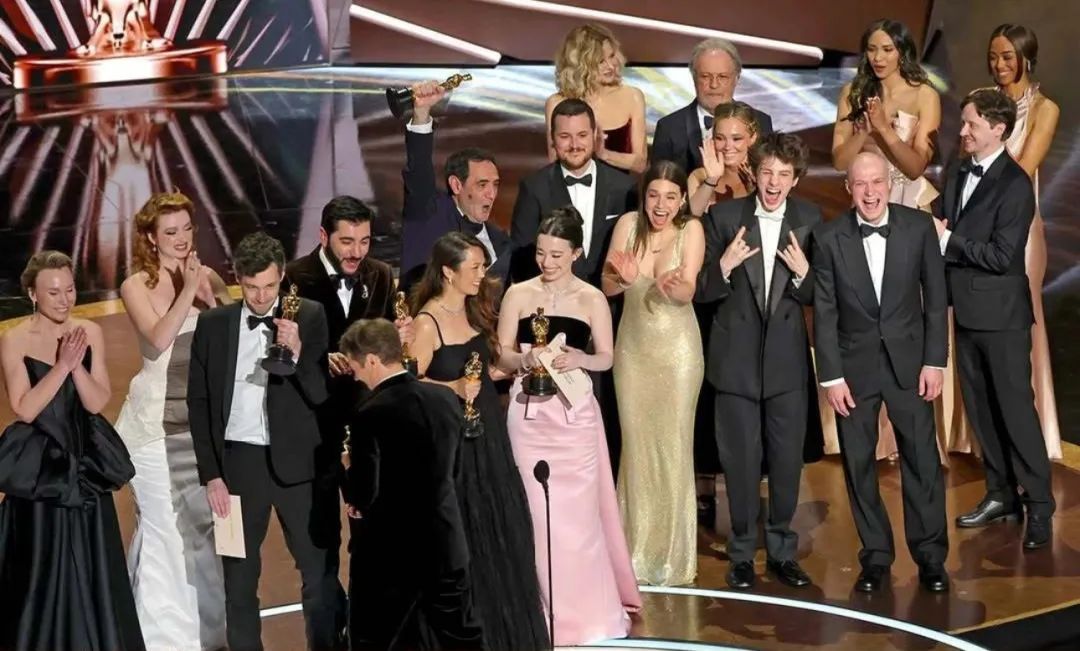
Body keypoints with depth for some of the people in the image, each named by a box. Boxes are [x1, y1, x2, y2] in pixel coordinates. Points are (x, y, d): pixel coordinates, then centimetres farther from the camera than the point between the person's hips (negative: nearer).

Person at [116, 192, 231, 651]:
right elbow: (159, 339, -19)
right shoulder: (137, 286, -4)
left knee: (206, 520, 9)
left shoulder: (209, 278, 5)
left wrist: (210, 297, -16)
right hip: (157, 422, -4)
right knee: (166, 525, 0)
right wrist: (188, 291, -20)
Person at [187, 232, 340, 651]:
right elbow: (199, 403, 5)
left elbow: (323, 395, -5)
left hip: (297, 461, -1)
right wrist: (210, 474, 0)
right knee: (239, 577, 9)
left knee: (320, 572, 1)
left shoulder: (310, 317, -2)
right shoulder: (213, 324, 2)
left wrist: (296, 352, -21)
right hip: (238, 460, 1)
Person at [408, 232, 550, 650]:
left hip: (488, 433, 8)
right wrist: (452, 388, -28)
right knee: (464, 541, 2)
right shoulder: (427, 323, -17)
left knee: (503, 533, 13)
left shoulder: (475, 311, 7)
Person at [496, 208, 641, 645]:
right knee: (537, 510, 1)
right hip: (529, 413, 1)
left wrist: (579, 359, -18)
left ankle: (588, 610, 12)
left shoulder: (592, 299, 2)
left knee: (578, 511, -1)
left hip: (574, 413, -1)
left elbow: (606, 358, 2)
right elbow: (502, 354, 3)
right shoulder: (518, 295, 3)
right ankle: (549, 609, 12)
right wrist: (525, 360, -18)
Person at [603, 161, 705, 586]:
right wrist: (625, 278, -30)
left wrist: (674, 286, -45)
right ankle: (638, 550, 20)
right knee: (636, 444, 9)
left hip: (678, 348, -3)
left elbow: (688, 292, -22)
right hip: (633, 346, 3)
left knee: (674, 446, 2)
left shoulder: (691, 229, -11)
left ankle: (673, 554, 13)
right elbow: (607, 286, -7)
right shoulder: (628, 224, -4)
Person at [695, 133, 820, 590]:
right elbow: (700, 290, -1)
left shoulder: (810, 221, 1)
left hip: (788, 359, 1)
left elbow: (818, 296, 3)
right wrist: (724, 266, -20)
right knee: (741, 460, 5)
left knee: (787, 459, 8)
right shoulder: (724, 217, -3)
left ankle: (782, 550, 23)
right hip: (737, 358, -1)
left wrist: (803, 273, -17)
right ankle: (742, 553, 19)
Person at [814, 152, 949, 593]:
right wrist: (831, 376, -5)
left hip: (908, 360, 0)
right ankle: (875, 556, 17)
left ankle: (930, 555, 13)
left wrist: (934, 360, -2)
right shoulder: (829, 238, -6)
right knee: (859, 464, 5)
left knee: (922, 459, 2)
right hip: (854, 364, 0)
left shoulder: (918, 227, -5)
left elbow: (935, 297, 1)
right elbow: (825, 313, -3)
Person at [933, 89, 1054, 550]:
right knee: (980, 407, 13)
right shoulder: (956, 173, 9)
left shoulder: (1015, 184, -16)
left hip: (1001, 312, -8)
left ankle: (1039, 507, 2)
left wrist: (949, 240, -16)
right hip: (967, 308, 8)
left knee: (1016, 409, -5)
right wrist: (936, 237, -3)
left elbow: (1001, 256, -21)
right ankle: (1001, 494, 24)